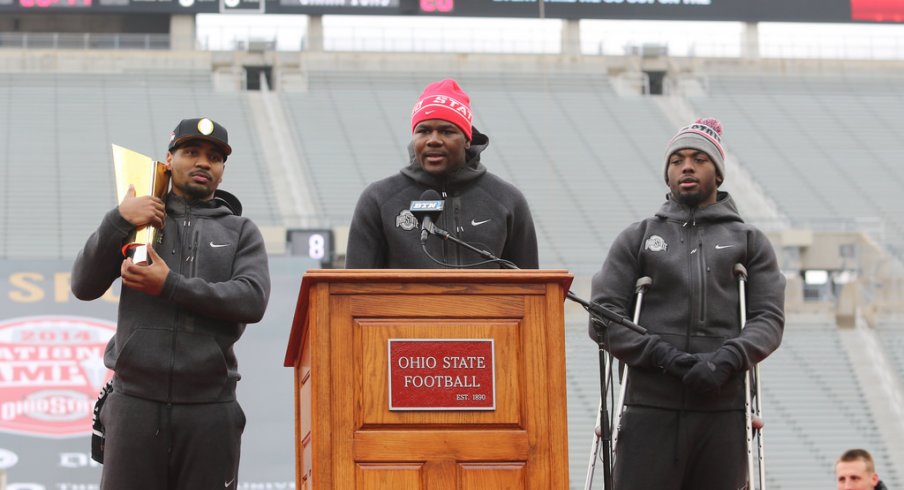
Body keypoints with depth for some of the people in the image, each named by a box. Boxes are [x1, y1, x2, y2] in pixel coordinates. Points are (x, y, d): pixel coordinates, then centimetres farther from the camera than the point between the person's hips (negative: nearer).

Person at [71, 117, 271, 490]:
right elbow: (84, 286, 4)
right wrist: (118, 221, -9)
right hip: (136, 402, 0)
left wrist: (171, 286, -11)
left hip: (210, 407, 0)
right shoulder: (138, 218, 15)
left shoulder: (240, 232, 14)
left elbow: (253, 300, -5)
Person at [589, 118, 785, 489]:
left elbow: (770, 318, 4)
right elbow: (604, 313, 4)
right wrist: (661, 355, -11)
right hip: (650, 407, -1)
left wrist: (726, 360, -15)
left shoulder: (748, 242, 16)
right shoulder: (637, 238, 15)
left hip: (723, 409, 1)